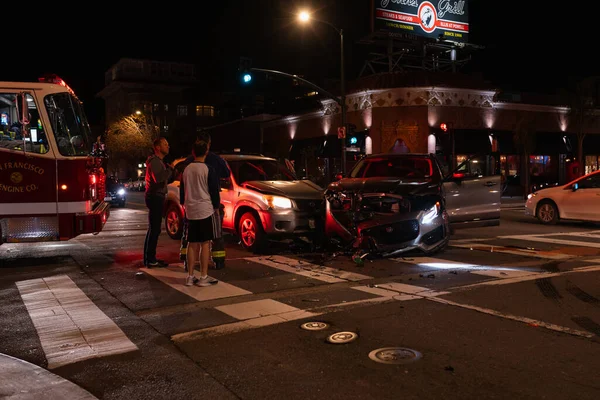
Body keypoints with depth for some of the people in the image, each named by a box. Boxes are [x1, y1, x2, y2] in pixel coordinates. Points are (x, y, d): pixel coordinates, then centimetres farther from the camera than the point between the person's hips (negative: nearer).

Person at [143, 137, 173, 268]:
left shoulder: (159, 161, 20)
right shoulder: (154, 161, -14)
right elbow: (158, 178, -31)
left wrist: (169, 169, 6)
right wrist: (170, 169, -22)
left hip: (157, 197, 11)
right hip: (155, 197, -11)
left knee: (155, 229, 14)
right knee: (154, 229, -9)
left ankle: (150, 258, 20)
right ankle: (149, 260, -6)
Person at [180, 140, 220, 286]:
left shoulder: (186, 169, 7)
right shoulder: (208, 170, -9)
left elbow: (182, 191, 15)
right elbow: (214, 191, -7)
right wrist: (216, 207, 6)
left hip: (190, 211, 5)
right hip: (205, 210, -5)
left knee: (192, 244, 10)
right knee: (205, 243, 0)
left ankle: (190, 276, 12)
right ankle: (204, 277, 1)